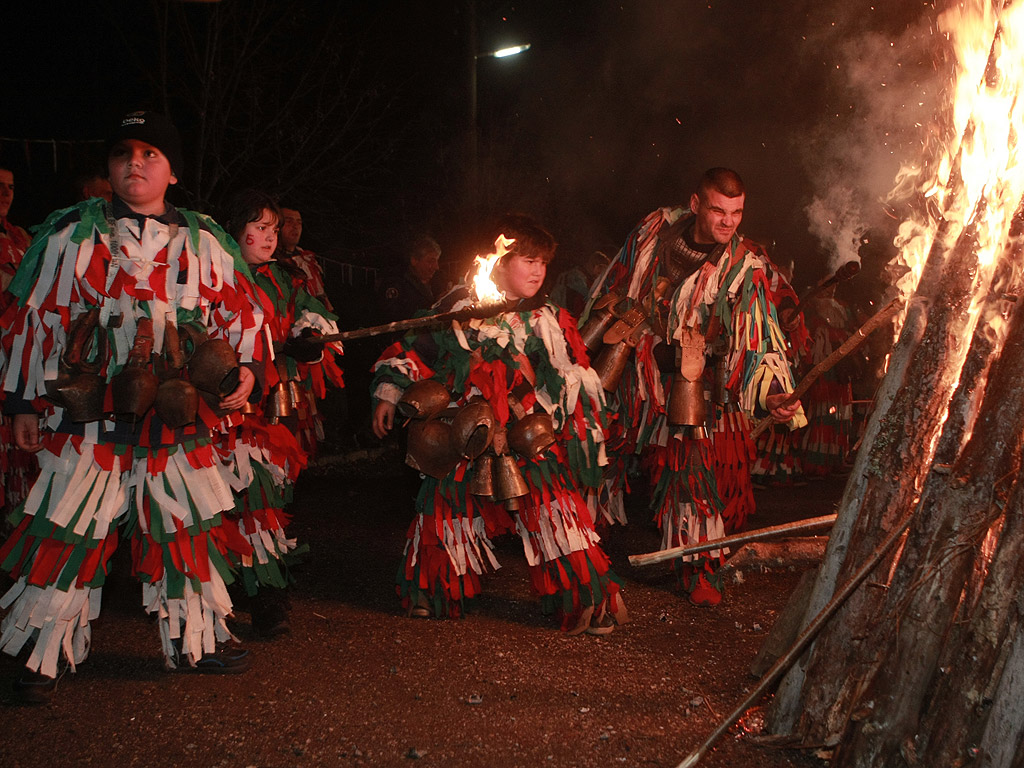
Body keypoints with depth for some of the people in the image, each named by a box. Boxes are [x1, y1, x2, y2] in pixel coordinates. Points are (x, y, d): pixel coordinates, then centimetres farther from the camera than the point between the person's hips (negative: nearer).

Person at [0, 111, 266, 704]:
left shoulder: (206, 242, 8)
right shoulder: (70, 234, 5)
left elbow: (242, 315, 14)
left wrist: (246, 371, -3)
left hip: (180, 422, 2)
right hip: (87, 417, -2)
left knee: (190, 526, 10)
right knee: (67, 534, 0)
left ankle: (198, 638, 26)